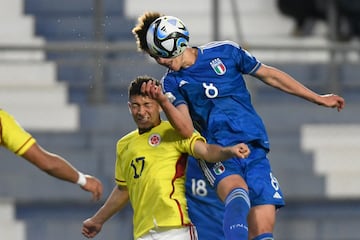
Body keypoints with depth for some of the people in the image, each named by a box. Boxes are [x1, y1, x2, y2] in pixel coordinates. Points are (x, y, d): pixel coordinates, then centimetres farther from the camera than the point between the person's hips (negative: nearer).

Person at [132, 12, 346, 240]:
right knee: (237, 190, -36)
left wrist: (318, 99, 24)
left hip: (255, 150, 2)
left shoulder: (224, 52, 8)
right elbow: (187, 130, -6)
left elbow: (270, 75, 19)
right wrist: (162, 102, -24)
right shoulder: (172, 82, 8)